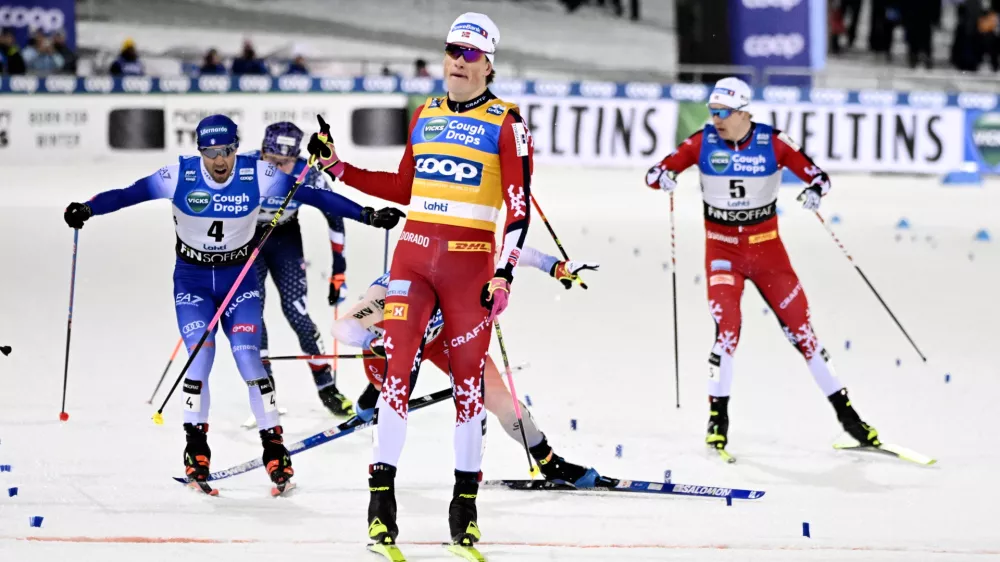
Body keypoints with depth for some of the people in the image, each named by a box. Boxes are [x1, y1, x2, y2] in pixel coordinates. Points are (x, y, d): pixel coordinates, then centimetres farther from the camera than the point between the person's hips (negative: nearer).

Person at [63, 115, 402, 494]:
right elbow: (129, 194, -17)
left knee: (248, 357, -13)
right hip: (192, 280, 0)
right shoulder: (181, 175, -16)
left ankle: (274, 448, -4)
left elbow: (312, 195, -12)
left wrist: (367, 215, -15)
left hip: (239, 278, 0)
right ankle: (196, 449, 0)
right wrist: (87, 209, -33)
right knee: (200, 358, -14)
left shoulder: (257, 176, -14)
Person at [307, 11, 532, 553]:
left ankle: (466, 499, 11)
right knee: (397, 364, -7)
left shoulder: (505, 124, -1)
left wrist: (505, 273, -13)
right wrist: (338, 168, 16)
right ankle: (382, 490, -6)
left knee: (468, 376, 3)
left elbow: (519, 205, -5)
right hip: (415, 252, 3)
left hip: (470, 260, -3)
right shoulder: (424, 116, 13)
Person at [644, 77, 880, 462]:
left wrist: (815, 189, -31)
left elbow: (816, 174, -8)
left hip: (767, 246, 0)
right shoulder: (704, 142, -7)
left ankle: (844, 409, 13)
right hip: (722, 247, 0)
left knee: (799, 327, 3)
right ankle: (717, 414, -7)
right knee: (727, 325, -18)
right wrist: (662, 177, -31)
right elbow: (655, 173, -7)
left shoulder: (772, 142, -9)